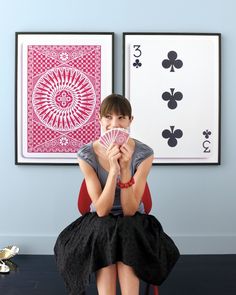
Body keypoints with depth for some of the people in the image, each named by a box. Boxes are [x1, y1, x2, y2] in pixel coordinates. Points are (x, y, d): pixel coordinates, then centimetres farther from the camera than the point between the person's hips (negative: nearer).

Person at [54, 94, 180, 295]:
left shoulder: (144, 154, -15)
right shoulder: (87, 155, -14)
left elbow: (130, 210, -17)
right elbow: (101, 210, -19)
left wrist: (125, 169, -31)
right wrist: (114, 170, -32)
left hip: (133, 224, 0)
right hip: (100, 224, 0)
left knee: (127, 235, -32)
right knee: (104, 234, -31)